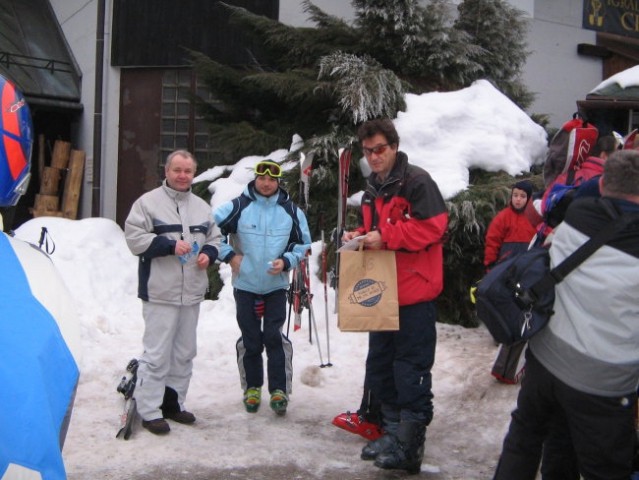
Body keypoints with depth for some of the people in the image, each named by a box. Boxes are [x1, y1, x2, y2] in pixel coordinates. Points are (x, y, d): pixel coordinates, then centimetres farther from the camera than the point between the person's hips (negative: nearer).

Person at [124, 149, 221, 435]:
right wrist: (170, 245, -19)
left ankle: (173, 403, 25)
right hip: (160, 292, -6)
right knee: (157, 353, -6)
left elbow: (214, 237, 22)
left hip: (192, 292, 6)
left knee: (185, 352, 12)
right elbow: (134, 238, -10)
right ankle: (149, 410, 2)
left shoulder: (201, 207, 15)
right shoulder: (148, 202, -3)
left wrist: (209, 253, 0)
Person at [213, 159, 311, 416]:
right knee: (250, 340, 8)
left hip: (276, 285, 0)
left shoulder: (291, 211, -2)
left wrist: (286, 261, -10)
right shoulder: (238, 206, -8)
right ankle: (252, 387, 23)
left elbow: (303, 243, 7)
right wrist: (228, 255, -7)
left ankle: (279, 389, 3)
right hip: (245, 285, 0)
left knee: (274, 336, -6)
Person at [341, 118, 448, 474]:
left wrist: (386, 237, -22)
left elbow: (432, 227, -21)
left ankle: (410, 445, 5)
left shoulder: (417, 181, -11)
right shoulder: (372, 190, 16)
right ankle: (393, 432, 29)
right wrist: (358, 236, 4)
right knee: (380, 367, 15)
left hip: (414, 294, -9)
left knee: (410, 370, -4)